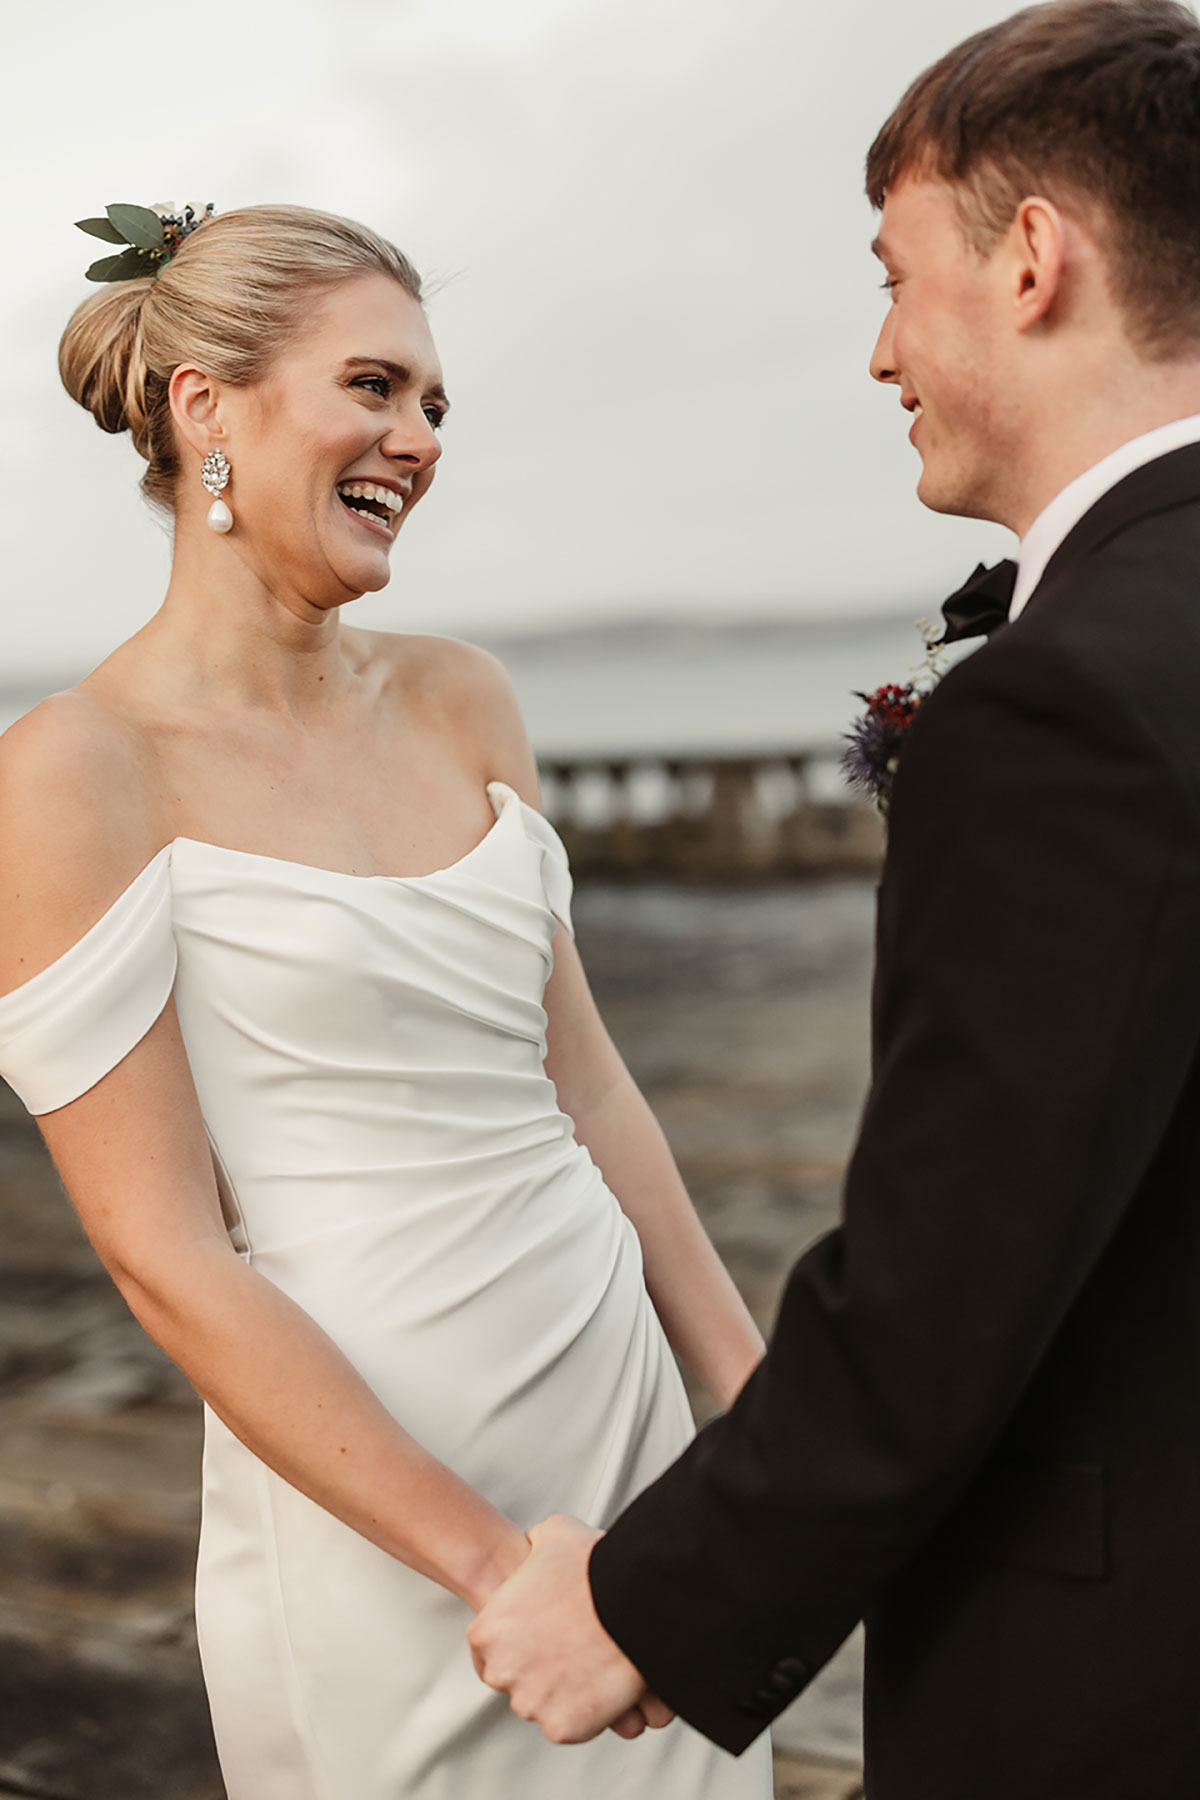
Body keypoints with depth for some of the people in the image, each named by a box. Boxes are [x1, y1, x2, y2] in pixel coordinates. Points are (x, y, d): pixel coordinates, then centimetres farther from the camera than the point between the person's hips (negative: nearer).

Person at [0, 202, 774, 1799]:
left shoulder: (461, 702, 5)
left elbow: (585, 1084, 8)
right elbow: (167, 1260, -14)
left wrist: (761, 1395, 6)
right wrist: (494, 1564, -15)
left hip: (624, 1402, 6)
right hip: (368, 1511, -6)